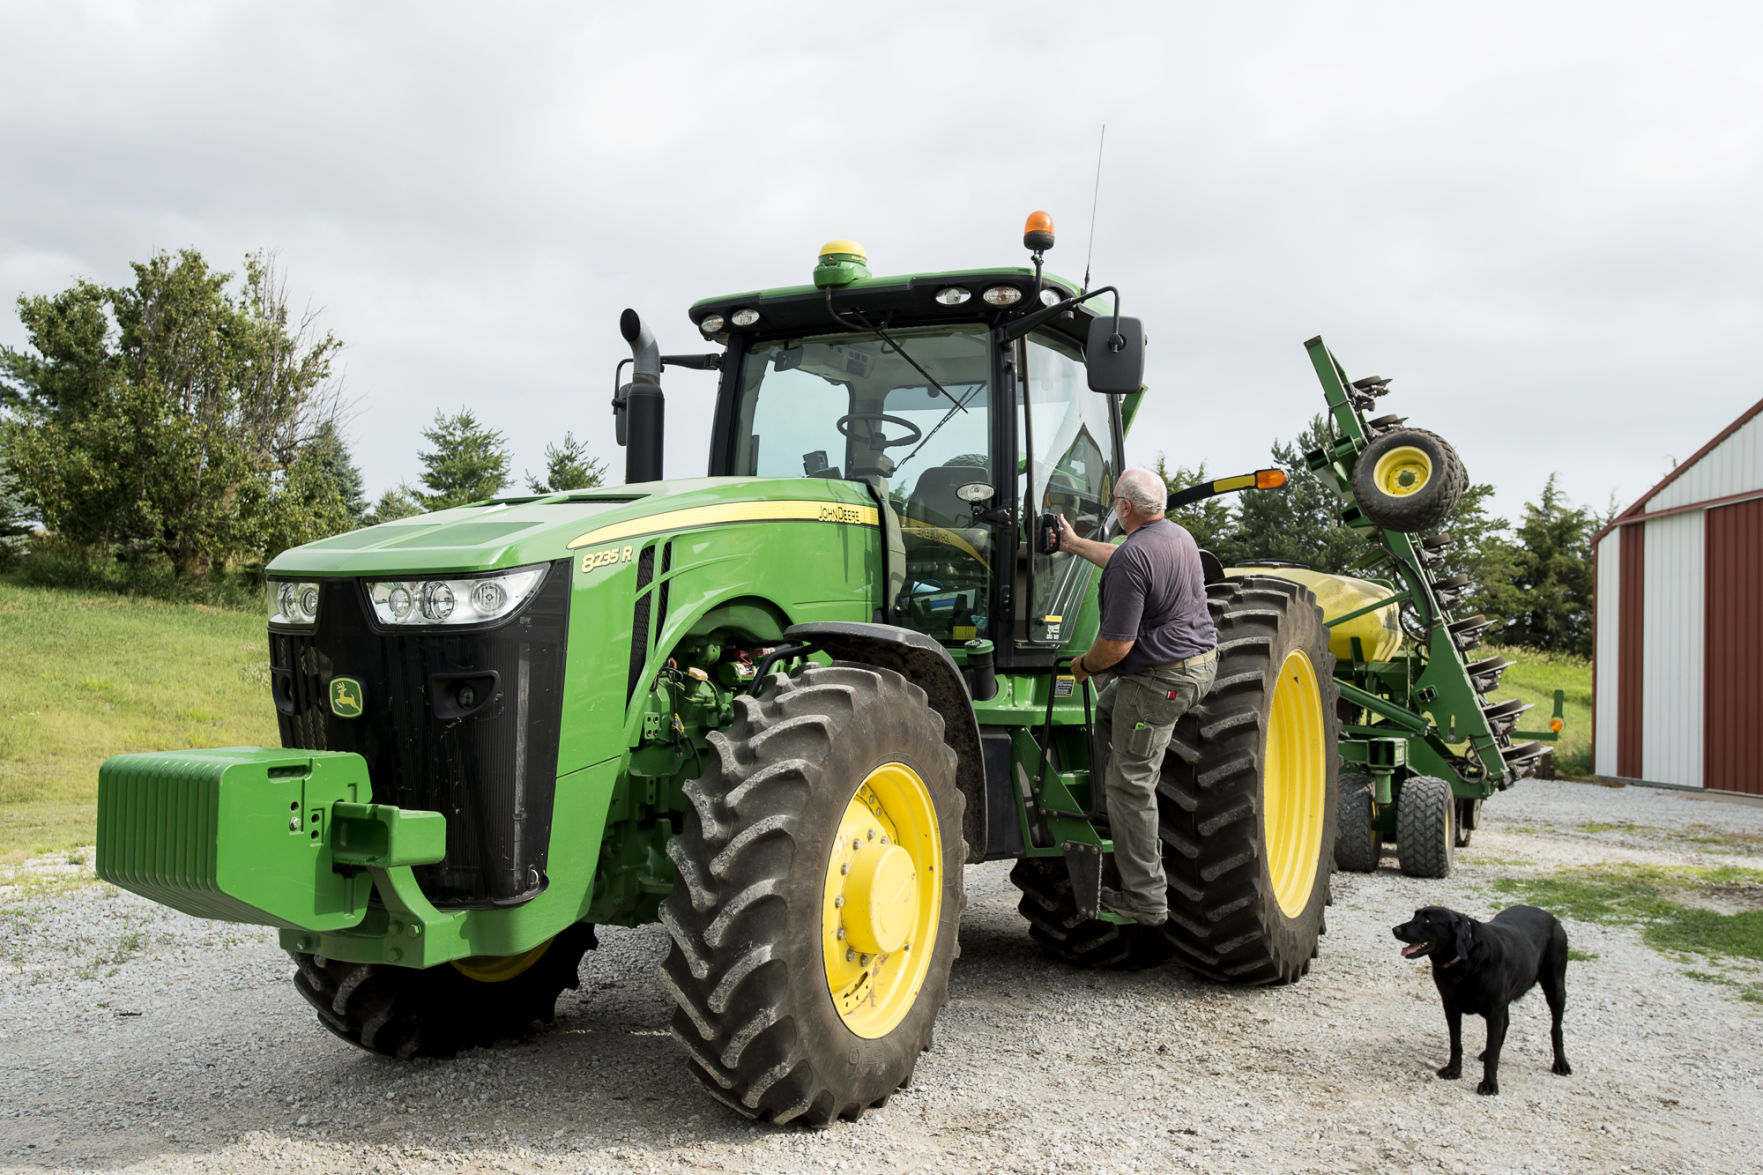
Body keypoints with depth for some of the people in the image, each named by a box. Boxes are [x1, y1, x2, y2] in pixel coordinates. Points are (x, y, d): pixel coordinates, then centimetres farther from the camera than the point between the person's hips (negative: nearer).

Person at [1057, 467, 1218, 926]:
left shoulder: (1132, 558, -22)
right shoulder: (1179, 536, 8)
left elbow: (1117, 644, -23)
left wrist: (1084, 665, -3)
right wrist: (1075, 544, 42)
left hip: (1159, 679, -10)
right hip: (1201, 661, 10)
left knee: (1130, 782, -1)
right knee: (1108, 710, 30)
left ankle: (1147, 901, 4)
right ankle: (1143, 833, 32)